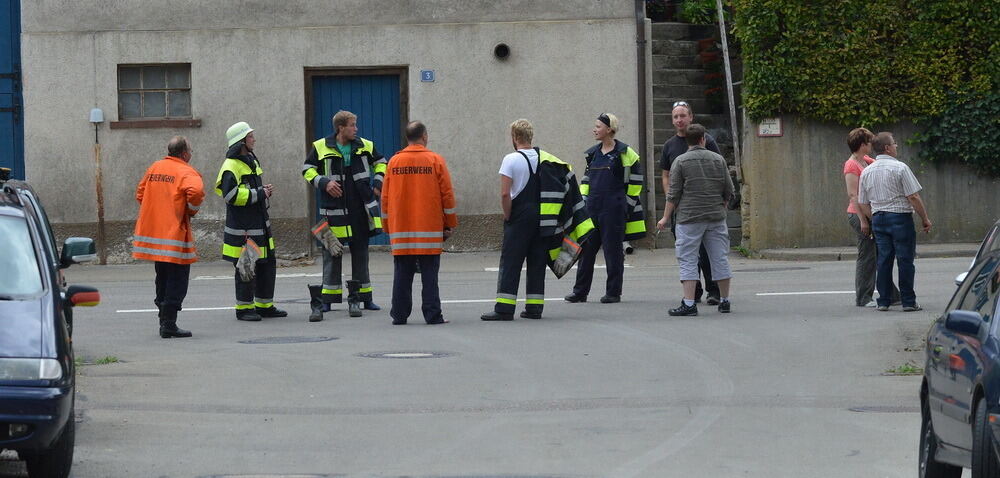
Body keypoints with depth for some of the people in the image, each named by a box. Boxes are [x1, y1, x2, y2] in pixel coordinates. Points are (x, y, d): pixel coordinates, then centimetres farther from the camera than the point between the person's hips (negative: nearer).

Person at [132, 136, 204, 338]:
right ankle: (169, 324, -7)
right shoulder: (186, 172, -10)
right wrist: (192, 210, -10)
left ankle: (164, 320, 22)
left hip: (151, 229, 7)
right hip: (174, 233, -7)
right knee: (177, 281, -2)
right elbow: (195, 191, -27)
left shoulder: (154, 168, 12)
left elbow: (140, 193, 18)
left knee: (162, 279, 18)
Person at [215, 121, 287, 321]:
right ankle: (244, 308, 6)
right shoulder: (231, 166, -15)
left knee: (267, 263, 13)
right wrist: (259, 194, -19)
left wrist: (265, 191, 9)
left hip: (259, 222, 9)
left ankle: (265, 305, 22)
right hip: (242, 227, -9)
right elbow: (231, 194, -25)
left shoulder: (252, 161, 16)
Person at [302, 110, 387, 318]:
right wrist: (324, 183, -12)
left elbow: (380, 163, 20)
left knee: (361, 251, 8)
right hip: (334, 208, -3)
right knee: (332, 252, 0)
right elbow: (308, 170, 4)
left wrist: (378, 184, 6)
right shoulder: (321, 148, -3)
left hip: (360, 207, 3)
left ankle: (363, 296, 14)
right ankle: (328, 297, 5)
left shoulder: (365, 146, 5)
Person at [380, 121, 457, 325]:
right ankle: (432, 314, -2)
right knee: (429, 274, 0)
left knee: (402, 275, 6)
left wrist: (387, 226, 17)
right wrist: (450, 225, 8)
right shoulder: (435, 161, -1)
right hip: (430, 229, -2)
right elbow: (447, 195, 0)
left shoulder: (394, 162, 5)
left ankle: (399, 315, 6)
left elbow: (385, 197, 8)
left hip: (400, 230, 2)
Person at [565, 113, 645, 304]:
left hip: (614, 208, -6)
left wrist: (628, 201, -2)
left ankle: (613, 293, 5)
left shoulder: (624, 153, -5)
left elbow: (636, 179, -1)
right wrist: (583, 199, 13)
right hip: (593, 206, 6)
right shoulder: (593, 153, 14)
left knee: (613, 249, -2)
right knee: (586, 247, 5)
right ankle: (580, 292, 10)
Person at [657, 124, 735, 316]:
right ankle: (724, 301, 15)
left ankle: (689, 304, -10)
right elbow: (729, 192, 10)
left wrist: (666, 217, 4)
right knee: (720, 259, 10)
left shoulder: (680, 162, -2)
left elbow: (673, 194, -4)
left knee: (688, 261, -2)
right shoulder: (718, 159, 7)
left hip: (689, 217, -3)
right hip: (716, 217, 3)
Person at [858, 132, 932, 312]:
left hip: (878, 218, 6)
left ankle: (883, 301, 7)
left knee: (883, 260, 8)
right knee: (905, 260, -2)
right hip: (900, 217, -5)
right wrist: (925, 219, -3)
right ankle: (908, 302, -1)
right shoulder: (900, 168, -10)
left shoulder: (866, 172, 9)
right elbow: (913, 197, -12)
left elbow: (863, 205, 12)